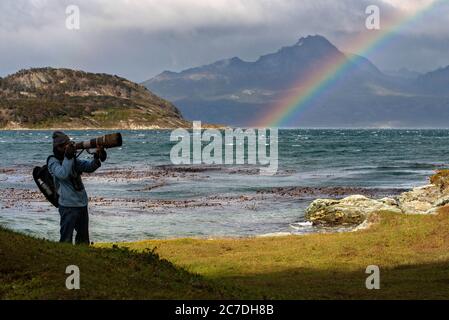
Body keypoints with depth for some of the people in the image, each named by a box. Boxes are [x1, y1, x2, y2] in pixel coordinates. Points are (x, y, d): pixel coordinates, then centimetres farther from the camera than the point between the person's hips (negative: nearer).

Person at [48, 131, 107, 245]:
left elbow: (89, 167, 2)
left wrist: (97, 158, -16)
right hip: (68, 205, -7)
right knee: (66, 239, -7)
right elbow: (63, 174, -24)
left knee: (83, 239, 17)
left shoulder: (73, 160, 12)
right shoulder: (53, 161, -6)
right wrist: (68, 156, -25)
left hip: (82, 204, 7)